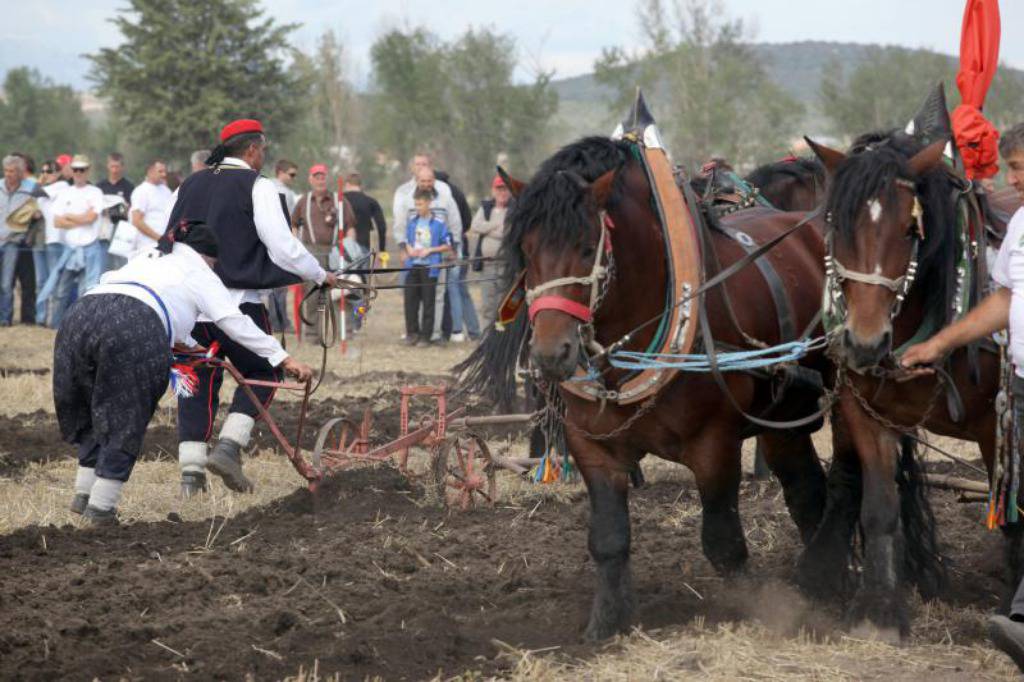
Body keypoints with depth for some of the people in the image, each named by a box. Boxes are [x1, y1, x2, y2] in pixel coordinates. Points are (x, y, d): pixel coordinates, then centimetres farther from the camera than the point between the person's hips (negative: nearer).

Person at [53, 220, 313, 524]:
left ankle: (83, 493, 23)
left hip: (80, 313, 6)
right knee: (125, 420, 6)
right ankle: (101, 505, 4)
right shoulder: (200, 273, 22)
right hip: (133, 329, -6)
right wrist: (283, 359, 13)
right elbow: (235, 322, 14)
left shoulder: (145, 260, 41)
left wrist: (187, 342, 65)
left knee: (90, 412, 23)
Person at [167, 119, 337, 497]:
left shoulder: (190, 185, 13)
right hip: (236, 302, -5)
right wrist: (321, 275, 5)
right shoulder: (256, 186, -5)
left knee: (199, 380, 11)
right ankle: (229, 446, -6)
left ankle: (191, 469, 5)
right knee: (261, 373, 11)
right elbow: (283, 246, -9)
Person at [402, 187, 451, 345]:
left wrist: (430, 250, -12)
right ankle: (412, 332, 12)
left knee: (428, 302, 0)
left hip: (429, 267, -4)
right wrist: (408, 249, -1)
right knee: (410, 299, 3)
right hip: (413, 265, 4)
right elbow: (404, 241, 20)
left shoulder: (438, 223, -5)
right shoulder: (412, 222, 9)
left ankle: (425, 335, 5)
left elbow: (447, 246, -2)